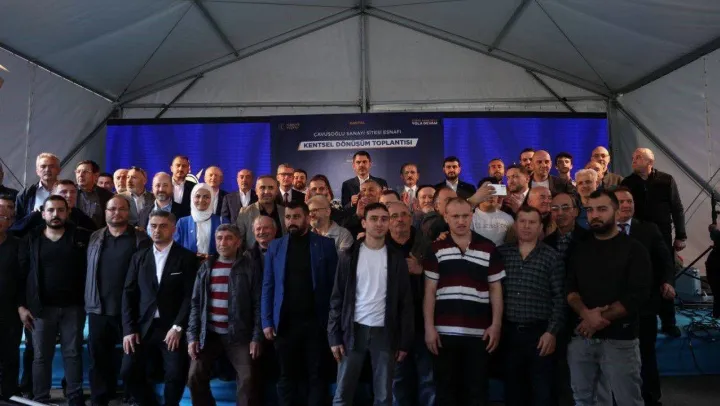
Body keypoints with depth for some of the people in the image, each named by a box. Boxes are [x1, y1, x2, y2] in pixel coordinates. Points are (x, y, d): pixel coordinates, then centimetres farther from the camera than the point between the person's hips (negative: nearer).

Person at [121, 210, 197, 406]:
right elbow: (128, 294, 6)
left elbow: (190, 295, -7)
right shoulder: (139, 257, 10)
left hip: (173, 327, -3)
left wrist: (178, 327, -14)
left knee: (175, 376, -4)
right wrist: (129, 329, -2)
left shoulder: (186, 257, -1)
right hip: (143, 326, 3)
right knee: (129, 372, 2)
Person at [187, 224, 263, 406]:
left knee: (247, 378, -11)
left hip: (239, 335, -3)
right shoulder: (206, 267, 7)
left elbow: (258, 304, -4)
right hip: (209, 334, 3)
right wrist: (192, 336, 0)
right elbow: (196, 304, 8)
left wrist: (256, 337, -10)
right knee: (195, 376, -5)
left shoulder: (250, 268, -3)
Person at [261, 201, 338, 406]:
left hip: (316, 321, -1)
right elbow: (268, 286, 5)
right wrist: (267, 321, -1)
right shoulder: (275, 246, 6)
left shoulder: (325, 244, 0)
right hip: (285, 322, 2)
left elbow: (334, 284, -1)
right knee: (287, 376, 11)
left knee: (316, 376, 9)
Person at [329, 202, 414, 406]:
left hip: (385, 332, 1)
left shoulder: (396, 258, 5)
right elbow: (337, 298, 2)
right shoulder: (350, 256, 3)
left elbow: (405, 301, 4)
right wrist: (334, 336, -4)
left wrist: (405, 341, -1)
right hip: (354, 329, 0)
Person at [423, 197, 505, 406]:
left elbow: (495, 289, 6)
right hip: (445, 332, 0)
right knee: (446, 389, 9)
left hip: (479, 332, 0)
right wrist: (429, 327, -3)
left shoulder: (488, 248, 3)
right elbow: (429, 291, 2)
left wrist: (496, 324, -1)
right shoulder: (436, 248, 2)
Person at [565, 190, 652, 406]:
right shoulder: (579, 249, 10)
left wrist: (601, 317, -15)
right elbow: (569, 288, 3)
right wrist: (586, 313, -16)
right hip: (581, 337, 4)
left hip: (619, 339, -4)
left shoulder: (634, 249, -2)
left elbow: (638, 294, -11)